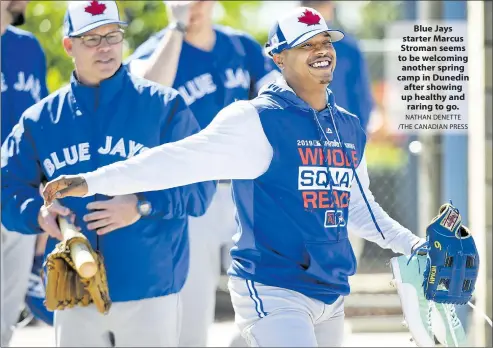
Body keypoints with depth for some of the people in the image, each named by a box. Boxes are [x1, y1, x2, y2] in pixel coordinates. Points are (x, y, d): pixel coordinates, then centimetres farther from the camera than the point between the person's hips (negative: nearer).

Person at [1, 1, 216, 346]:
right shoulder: (39, 119, 8)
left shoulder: (164, 106, 1)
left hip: (150, 294, -2)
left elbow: (199, 186, -5)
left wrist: (143, 206, -20)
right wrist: (38, 213, -13)